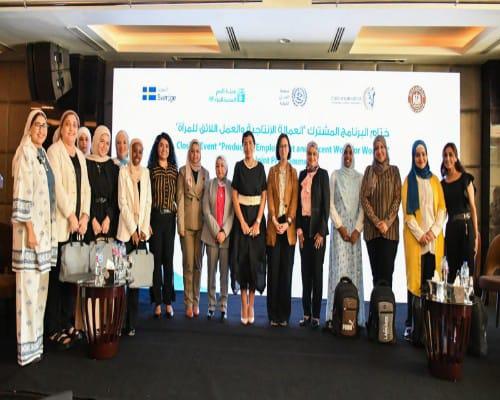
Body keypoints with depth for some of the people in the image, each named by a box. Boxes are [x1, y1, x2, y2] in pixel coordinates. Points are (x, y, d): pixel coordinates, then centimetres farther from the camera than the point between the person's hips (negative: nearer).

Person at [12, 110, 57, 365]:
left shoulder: (43, 153, 15)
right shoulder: (25, 153, -9)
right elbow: (21, 195, -16)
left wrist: (46, 230, 15)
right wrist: (29, 229, -19)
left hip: (45, 228, 9)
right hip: (31, 229, -8)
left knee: (39, 285, 12)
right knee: (28, 285, -4)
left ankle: (35, 340, 23)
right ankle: (26, 348, 5)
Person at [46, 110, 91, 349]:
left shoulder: (80, 155, 17)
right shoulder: (54, 151, -3)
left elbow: (86, 187, 13)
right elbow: (56, 186, -12)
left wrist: (85, 215, 1)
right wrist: (70, 215, -13)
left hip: (77, 223, 6)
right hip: (60, 223, -6)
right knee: (56, 275, -3)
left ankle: (67, 324, 18)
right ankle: (54, 329, 5)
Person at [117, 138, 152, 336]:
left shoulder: (146, 172, 12)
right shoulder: (123, 171, 0)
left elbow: (148, 202, 10)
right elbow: (122, 202, -5)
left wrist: (144, 229, 1)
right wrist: (133, 230, -8)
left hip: (141, 231, 3)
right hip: (126, 230, -3)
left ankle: (132, 322, 10)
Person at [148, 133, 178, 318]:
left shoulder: (174, 169, 10)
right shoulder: (151, 169, 0)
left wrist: (177, 213, 3)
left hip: (170, 217, 3)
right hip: (155, 217, -3)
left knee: (168, 259, 6)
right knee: (156, 258, 2)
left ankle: (168, 301, 14)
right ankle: (157, 302, 11)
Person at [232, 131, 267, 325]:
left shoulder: (260, 167, 5)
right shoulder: (238, 166, 1)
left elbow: (264, 197, 1)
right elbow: (234, 196, -3)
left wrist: (257, 222, -9)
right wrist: (243, 222, -10)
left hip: (257, 216, 1)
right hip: (241, 215, -1)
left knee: (255, 259, 3)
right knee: (242, 258, 1)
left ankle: (251, 304, 13)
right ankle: (244, 305, 9)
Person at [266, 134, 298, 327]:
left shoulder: (293, 172, 9)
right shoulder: (272, 171, 10)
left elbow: (295, 198, 1)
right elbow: (269, 197, 1)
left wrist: (288, 222, -11)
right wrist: (275, 221, -11)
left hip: (289, 225, 0)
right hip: (274, 224, 0)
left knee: (286, 270, 3)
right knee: (273, 269, 0)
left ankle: (284, 314, 11)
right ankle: (273, 314, 9)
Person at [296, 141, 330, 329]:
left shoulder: (322, 174, -3)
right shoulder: (302, 174, 12)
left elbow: (326, 204, -7)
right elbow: (298, 201, 10)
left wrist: (321, 232, -12)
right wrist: (299, 228, 1)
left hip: (317, 226, -5)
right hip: (303, 225, 5)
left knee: (317, 271, 0)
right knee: (305, 270, 8)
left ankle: (316, 315, 7)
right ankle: (306, 313, 16)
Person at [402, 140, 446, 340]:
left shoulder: (434, 180, 14)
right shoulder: (408, 181, 5)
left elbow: (442, 208, 8)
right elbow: (407, 212, -2)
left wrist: (434, 230, -6)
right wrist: (420, 234, -11)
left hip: (434, 237, 3)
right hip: (415, 236, -2)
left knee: (431, 279, 0)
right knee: (415, 278, -4)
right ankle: (410, 323, 1)